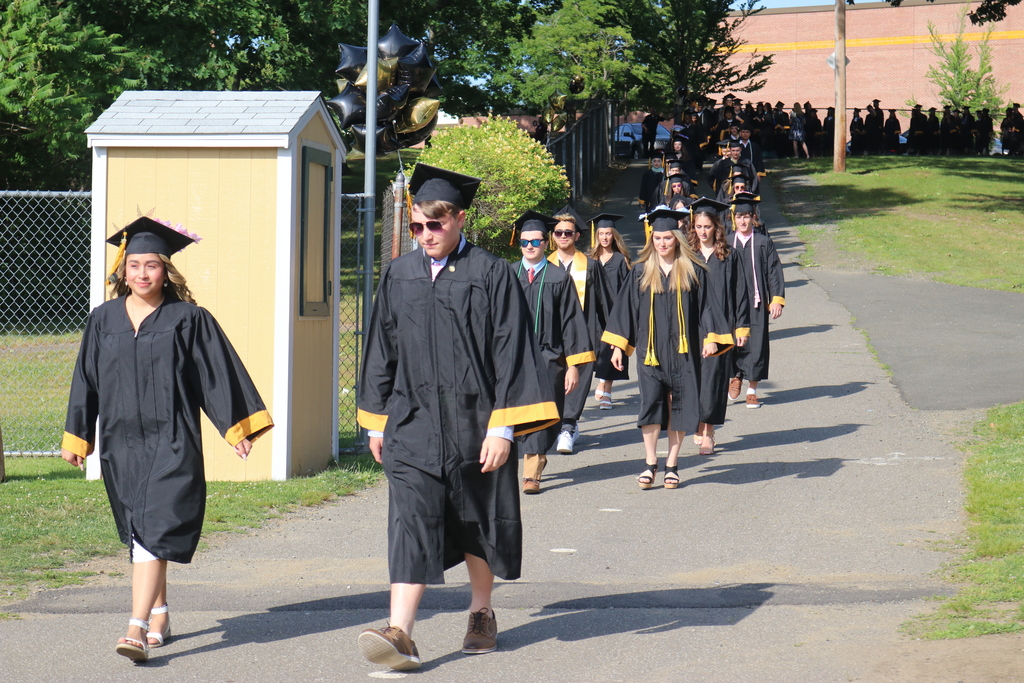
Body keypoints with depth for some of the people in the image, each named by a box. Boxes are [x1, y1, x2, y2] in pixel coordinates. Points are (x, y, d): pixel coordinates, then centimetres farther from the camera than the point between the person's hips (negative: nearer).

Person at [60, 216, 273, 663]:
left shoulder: (189, 319, -2)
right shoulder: (103, 320, 8)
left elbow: (218, 374, 0)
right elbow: (86, 380, 13)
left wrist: (237, 427, -1)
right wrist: (75, 438, 14)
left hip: (171, 442, -4)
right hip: (121, 442, 5)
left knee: (155, 530, -13)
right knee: (139, 533, 14)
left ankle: (139, 628, -19)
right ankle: (160, 615, 29)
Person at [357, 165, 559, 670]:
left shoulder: (492, 276, -5)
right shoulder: (398, 276, 7)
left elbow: (511, 353, -8)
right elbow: (382, 350, 14)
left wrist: (502, 426, -13)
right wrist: (376, 422, 14)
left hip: (473, 421, -2)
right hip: (413, 424, 2)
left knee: (478, 523, 11)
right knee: (410, 520, -10)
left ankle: (481, 613, 32)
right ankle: (400, 633, -17)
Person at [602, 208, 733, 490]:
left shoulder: (693, 271, 3)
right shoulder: (641, 272, 5)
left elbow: (706, 305, 3)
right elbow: (626, 308, 7)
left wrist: (711, 338, -8)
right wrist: (618, 345, 4)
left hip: (683, 350, 0)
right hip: (650, 350, 0)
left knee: (679, 405, 2)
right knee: (650, 402, -9)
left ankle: (672, 464, 11)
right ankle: (650, 463, 0)